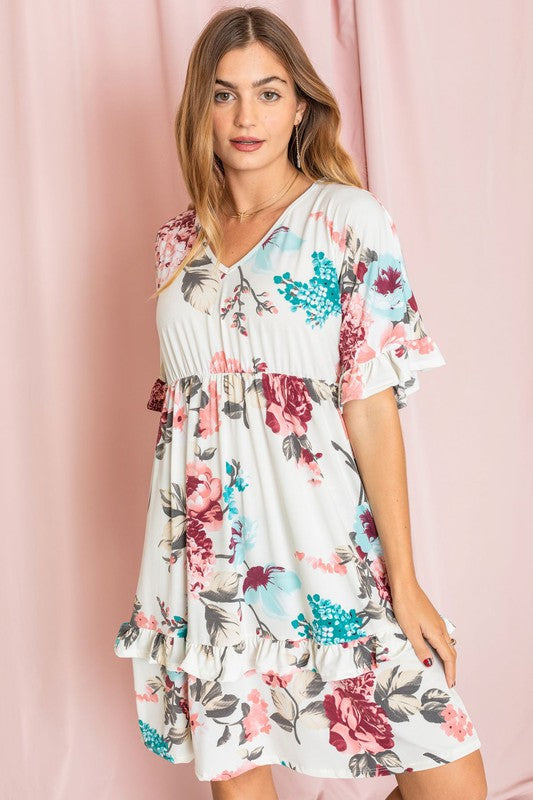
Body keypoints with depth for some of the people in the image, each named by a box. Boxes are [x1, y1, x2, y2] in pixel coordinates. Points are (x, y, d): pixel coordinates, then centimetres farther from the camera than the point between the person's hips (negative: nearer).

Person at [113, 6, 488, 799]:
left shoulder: (350, 219, -4)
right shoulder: (179, 240, 9)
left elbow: (372, 405, -9)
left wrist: (405, 580, -11)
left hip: (322, 544, -3)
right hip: (206, 547, 4)